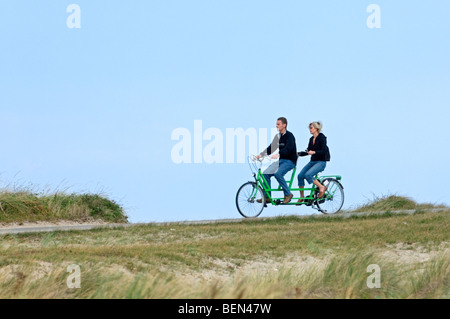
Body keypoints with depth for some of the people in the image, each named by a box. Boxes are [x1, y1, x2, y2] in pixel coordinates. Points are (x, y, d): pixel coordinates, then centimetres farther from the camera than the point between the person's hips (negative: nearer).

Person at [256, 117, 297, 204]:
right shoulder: (278, 136, 12)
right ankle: (267, 197, -1)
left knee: (278, 173, -31)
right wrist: (261, 155, -6)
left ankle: (288, 194, -18)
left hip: (290, 161, -8)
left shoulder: (289, 136, -13)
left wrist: (278, 155, -43)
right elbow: (270, 148, 9)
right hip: (281, 161, 8)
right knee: (266, 173, -7)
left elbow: (288, 149, -28)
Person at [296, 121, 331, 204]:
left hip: (321, 162, -7)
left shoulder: (321, 138, -10)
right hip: (312, 161, 7)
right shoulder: (311, 139, 12)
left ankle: (322, 187, -11)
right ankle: (301, 197, 1)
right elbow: (308, 151, 17)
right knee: (300, 176, -10)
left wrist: (314, 152, -30)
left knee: (308, 175, -29)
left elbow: (324, 151, -18)